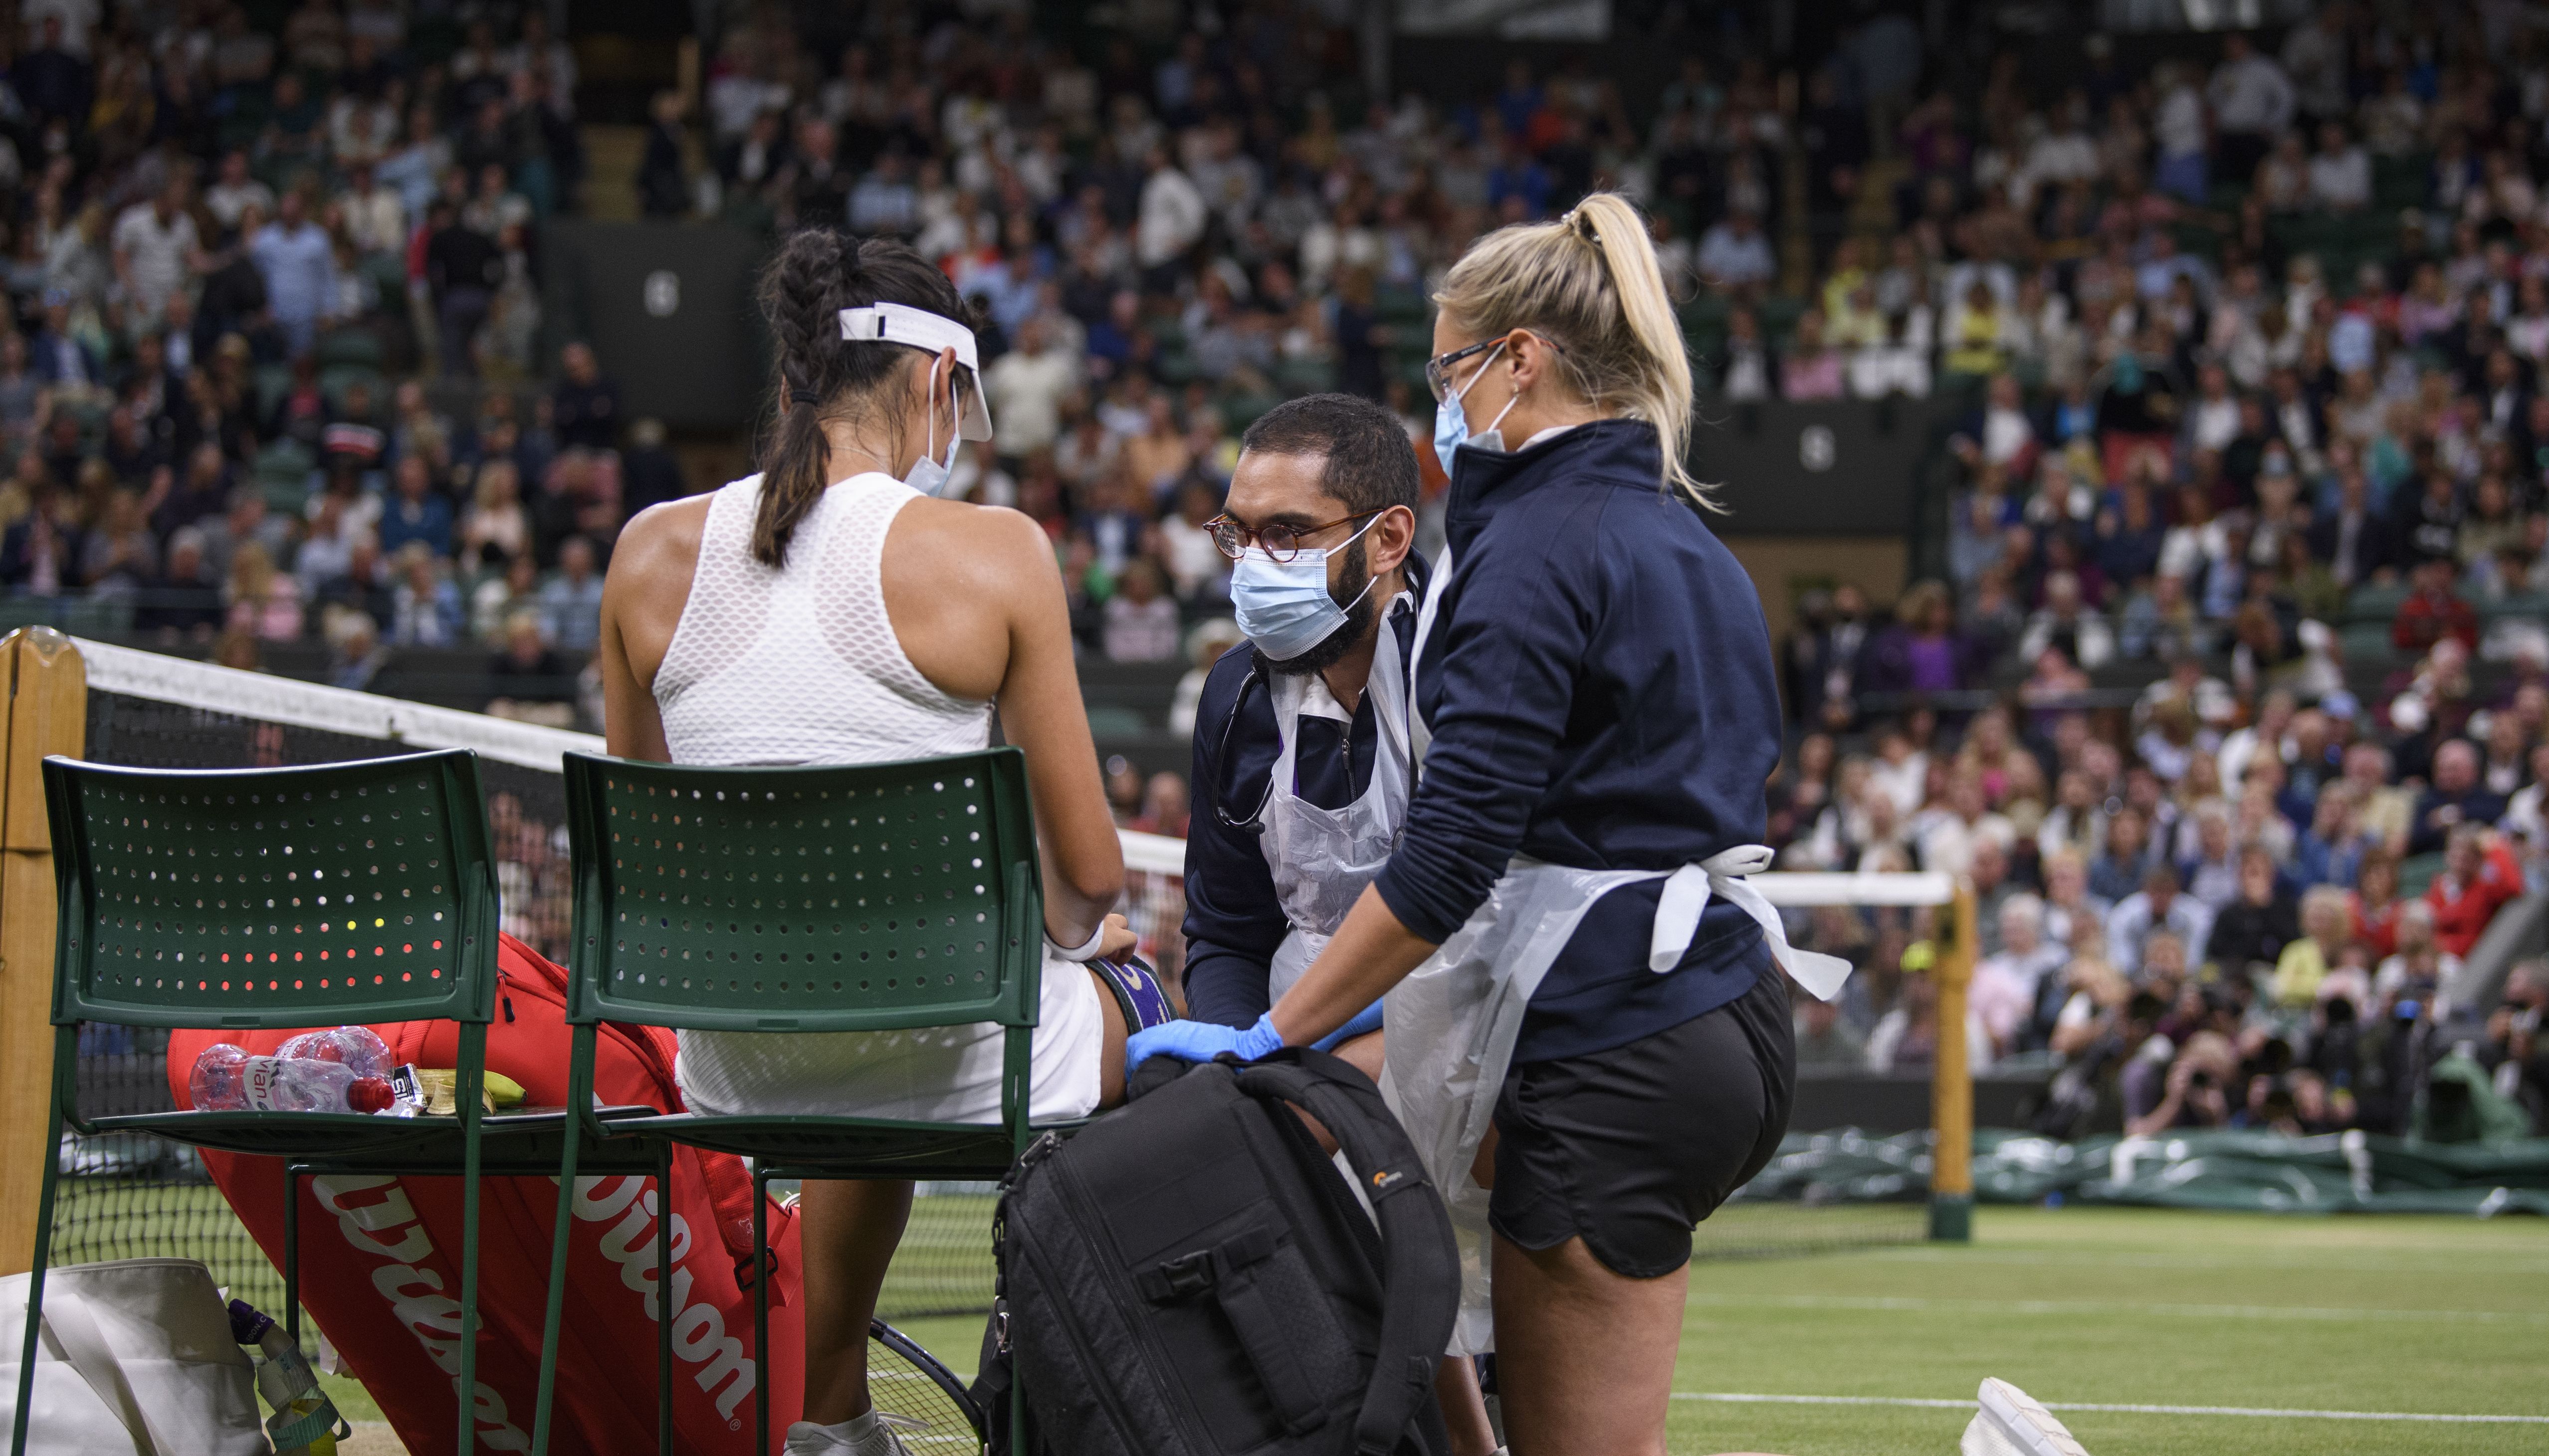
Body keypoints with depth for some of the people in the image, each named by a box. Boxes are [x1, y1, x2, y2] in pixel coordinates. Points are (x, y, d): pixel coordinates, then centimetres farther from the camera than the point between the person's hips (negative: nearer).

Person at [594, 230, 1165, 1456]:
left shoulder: (651, 553, -1)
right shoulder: (992, 554, -13)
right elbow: (1089, 872, -9)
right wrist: (1070, 928, 14)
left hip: (735, 1077, 5)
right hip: (961, 1060, -5)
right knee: (1149, 1007, 29)